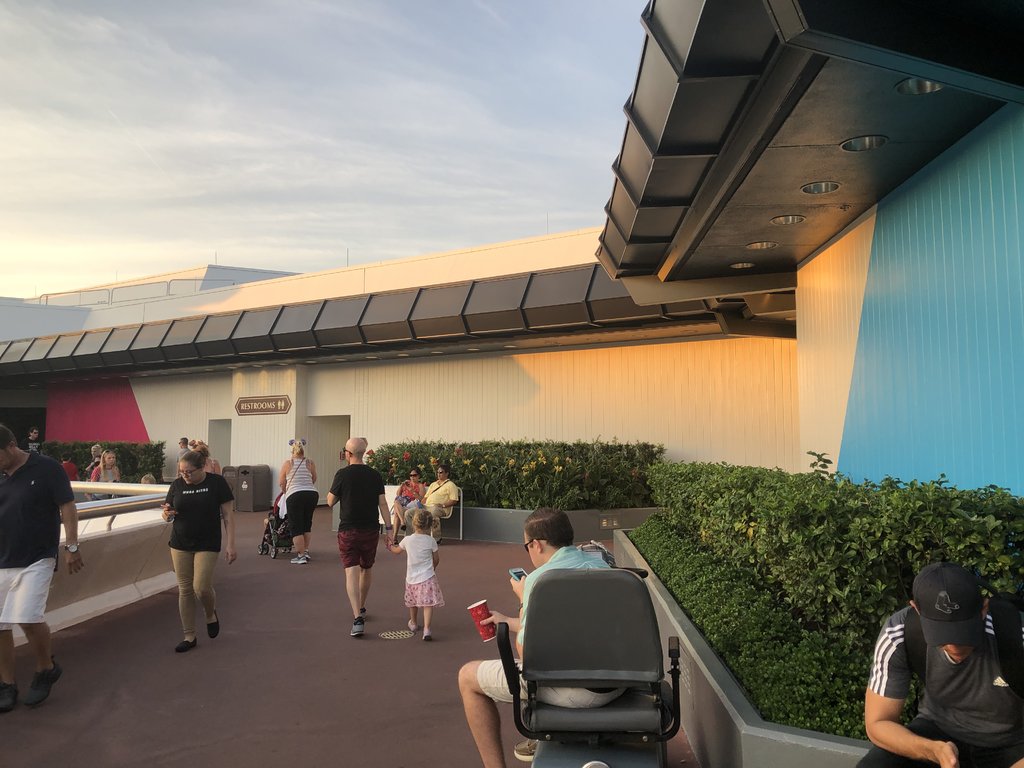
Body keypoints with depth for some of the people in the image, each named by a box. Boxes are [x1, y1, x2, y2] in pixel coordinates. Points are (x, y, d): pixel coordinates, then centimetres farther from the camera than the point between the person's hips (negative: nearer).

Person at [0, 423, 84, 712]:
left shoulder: (46, 468, -10)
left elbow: (67, 508, -8)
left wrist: (71, 548, -10)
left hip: (36, 560, -5)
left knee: (28, 618, -14)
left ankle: (46, 669, 12)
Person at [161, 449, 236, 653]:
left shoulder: (217, 483, -8)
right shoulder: (177, 484, 1)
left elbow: (228, 515, -6)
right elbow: (168, 513, 10)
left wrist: (230, 544, -11)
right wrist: (167, 514, -15)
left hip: (207, 544, -3)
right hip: (180, 544, 4)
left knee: (201, 587, -11)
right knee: (184, 589, 6)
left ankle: (211, 615, 22)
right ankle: (189, 636, 19)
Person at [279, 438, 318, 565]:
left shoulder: (287, 464, 2)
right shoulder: (310, 463, 7)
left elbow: (281, 483, 8)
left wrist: (285, 492, 28)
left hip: (295, 496, -3)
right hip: (312, 494, 4)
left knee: (296, 527, 3)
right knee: (307, 523, 20)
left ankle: (301, 556, 1)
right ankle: (306, 551, 25)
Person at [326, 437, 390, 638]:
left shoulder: (343, 474, -8)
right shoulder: (375, 475, 1)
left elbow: (330, 502, 0)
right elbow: (382, 503, -2)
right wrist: (388, 528, 0)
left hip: (348, 530, -3)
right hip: (370, 530, 4)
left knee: (352, 572, -6)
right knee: (366, 569, 21)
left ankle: (358, 619, -17)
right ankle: (361, 608, 38)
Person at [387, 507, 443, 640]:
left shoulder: (407, 540, -5)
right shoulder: (431, 541, -9)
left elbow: (397, 550, 16)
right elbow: (436, 559, 1)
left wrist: (390, 546, 38)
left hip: (411, 578, 3)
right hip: (427, 577, -3)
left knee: (413, 602, 23)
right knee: (428, 604, -4)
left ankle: (413, 623, 43)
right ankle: (426, 629, -18)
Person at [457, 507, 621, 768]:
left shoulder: (539, 578, -14)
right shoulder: (602, 565, 10)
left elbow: (526, 652, -9)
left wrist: (523, 599, 5)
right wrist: (508, 621, 30)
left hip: (575, 690, -8)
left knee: (468, 677, 8)